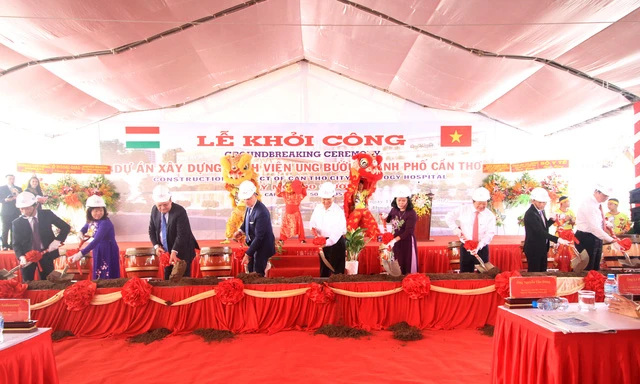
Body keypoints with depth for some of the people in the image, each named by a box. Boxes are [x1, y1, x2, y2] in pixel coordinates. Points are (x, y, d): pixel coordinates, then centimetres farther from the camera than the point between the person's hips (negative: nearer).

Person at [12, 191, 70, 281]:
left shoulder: (47, 214, -6)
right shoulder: (17, 223, -4)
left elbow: (66, 227, -2)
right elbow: (16, 244, -2)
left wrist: (57, 240, -17)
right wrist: (21, 257, -20)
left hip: (46, 254, 0)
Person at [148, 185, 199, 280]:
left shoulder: (180, 211, -23)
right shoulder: (154, 210, -3)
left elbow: (181, 235, -25)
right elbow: (151, 230, 5)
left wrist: (174, 251, -31)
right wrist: (156, 246, -7)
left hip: (182, 252, -6)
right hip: (166, 251, 6)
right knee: (167, 279, 15)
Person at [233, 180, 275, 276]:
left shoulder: (261, 212, -30)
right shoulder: (250, 206, -5)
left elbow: (259, 236, -27)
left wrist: (248, 254, -25)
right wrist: (241, 230, 2)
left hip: (262, 246, -8)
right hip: (253, 243, 9)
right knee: (250, 272, 20)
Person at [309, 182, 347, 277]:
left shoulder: (338, 211, -16)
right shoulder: (318, 208, 1)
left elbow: (338, 231, -21)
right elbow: (313, 223, 8)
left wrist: (327, 242, -28)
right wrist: (314, 230, -14)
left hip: (336, 242, -5)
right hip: (323, 241, 5)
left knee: (336, 269, 0)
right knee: (323, 267, 15)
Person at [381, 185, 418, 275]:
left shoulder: (411, 213, -18)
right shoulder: (394, 210, 0)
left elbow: (409, 231, -23)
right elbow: (388, 220, 21)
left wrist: (394, 240, -30)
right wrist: (384, 218, -3)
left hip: (407, 242, -5)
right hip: (395, 241, 5)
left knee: (407, 265, 5)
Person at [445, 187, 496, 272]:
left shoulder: (490, 216, -6)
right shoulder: (463, 209, -3)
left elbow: (490, 234, -12)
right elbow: (448, 217, 6)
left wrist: (478, 246, -25)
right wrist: (455, 228, -9)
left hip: (482, 248, 0)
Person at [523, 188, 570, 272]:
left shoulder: (541, 210, 5)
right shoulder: (530, 214, -23)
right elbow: (540, 231, -28)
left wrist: (552, 220, -1)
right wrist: (557, 239, -33)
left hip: (542, 248, 9)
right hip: (534, 249, -9)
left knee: (543, 272, 16)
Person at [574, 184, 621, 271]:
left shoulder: (598, 204, 7)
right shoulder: (589, 205, -22)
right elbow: (594, 227, -28)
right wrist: (612, 241, -29)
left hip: (596, 238, 10)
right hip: (586, 239, -10)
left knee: (595, 268, 16)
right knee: (586, 269, -3)